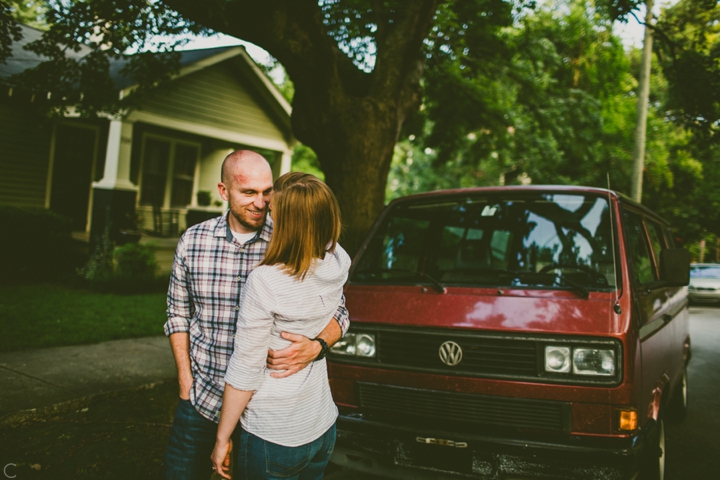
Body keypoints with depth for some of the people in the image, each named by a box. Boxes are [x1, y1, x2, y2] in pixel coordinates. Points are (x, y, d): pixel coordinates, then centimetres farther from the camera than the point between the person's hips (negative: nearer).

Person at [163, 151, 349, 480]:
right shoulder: (192, 242, -2)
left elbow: (338, 314, -4)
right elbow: (178, 314, 8)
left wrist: (316, 346, -25)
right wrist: (185, 384, 2)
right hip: (202, 400, 2)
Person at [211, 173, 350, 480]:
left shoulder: (265, 282, -23)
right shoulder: (337, 266, -8)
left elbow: (245, 372, -18)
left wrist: (222, 438, -7)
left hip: (273, 440, -5)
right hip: (323, 429, 6)